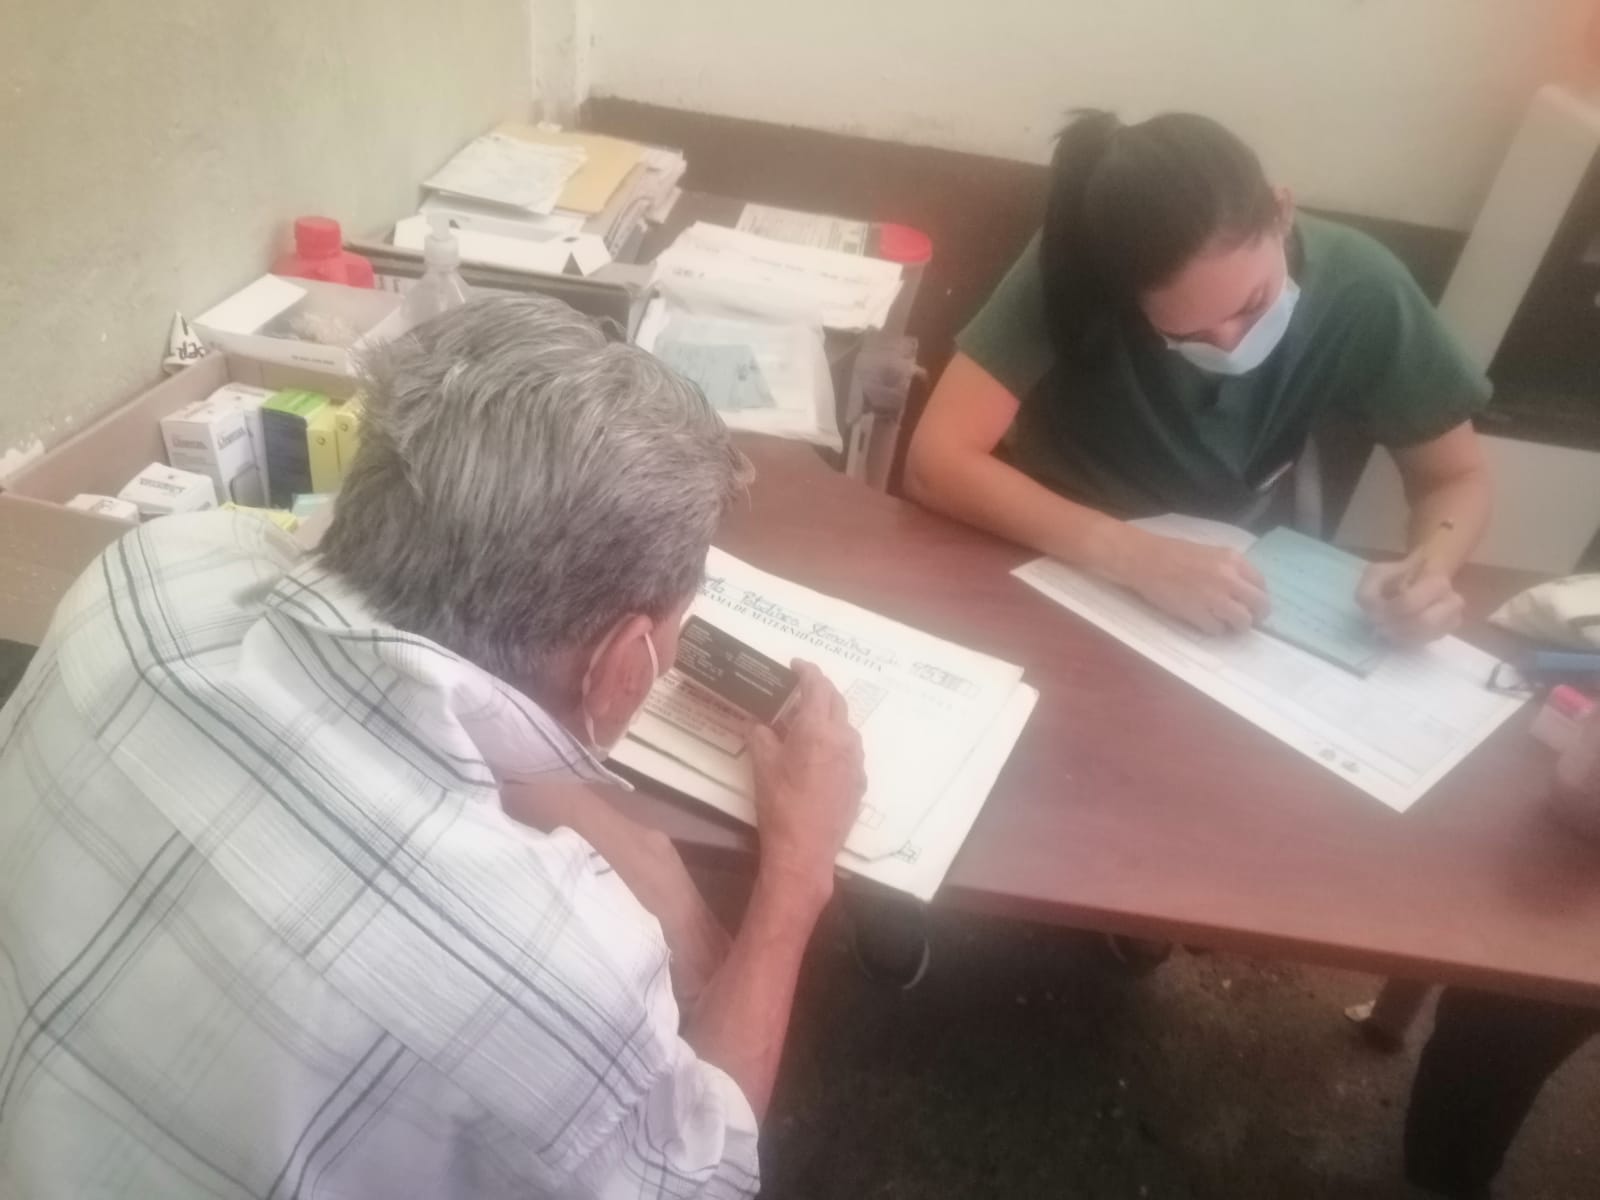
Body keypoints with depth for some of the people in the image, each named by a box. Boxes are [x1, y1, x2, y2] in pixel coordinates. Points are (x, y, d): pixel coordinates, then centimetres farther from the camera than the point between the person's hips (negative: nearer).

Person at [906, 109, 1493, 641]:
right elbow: (936, 462, -28)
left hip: (1219, 587, 3)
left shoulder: (1358, 289, -17)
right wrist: (1136, 554, -36)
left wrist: (1431, 564, -24)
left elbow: (1457, 478, -4)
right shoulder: (1076, 267, -23)